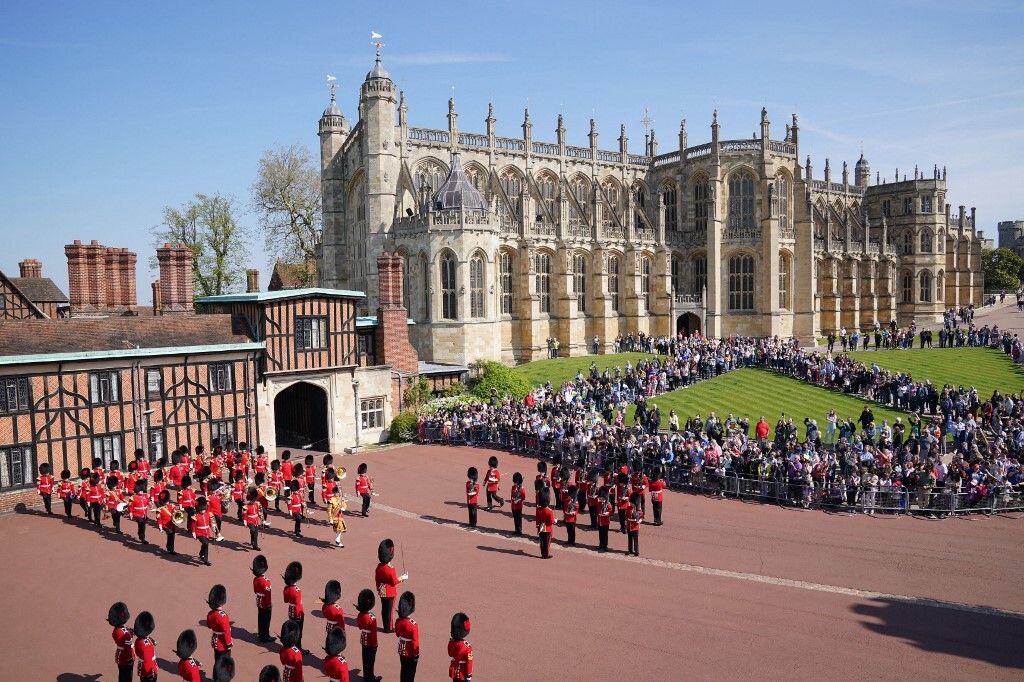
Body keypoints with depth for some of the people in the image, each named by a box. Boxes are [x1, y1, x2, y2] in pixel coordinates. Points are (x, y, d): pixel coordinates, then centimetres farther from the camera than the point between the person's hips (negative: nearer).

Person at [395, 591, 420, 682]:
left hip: (401, 651, 6)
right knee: (410, 673, 11)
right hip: (410, 654, -6)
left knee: (404, 670, 22)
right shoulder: (413, 625, -30)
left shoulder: (398, 621, -11)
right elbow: (415, 643, -21)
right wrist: (416, 656, -10)